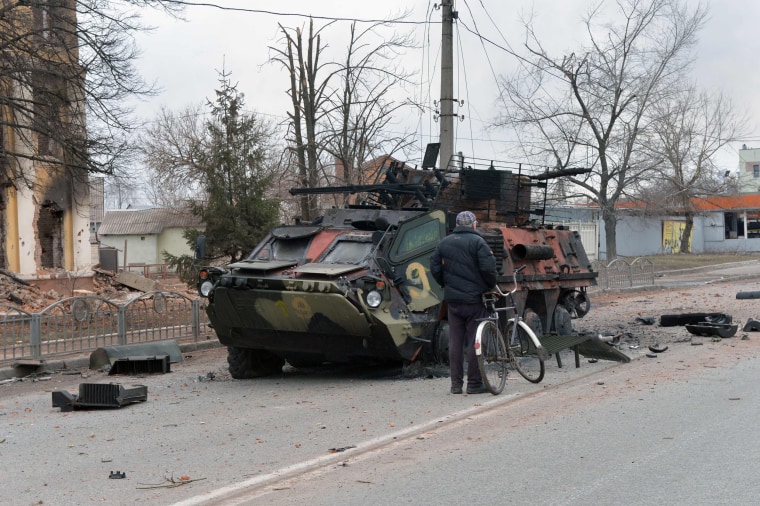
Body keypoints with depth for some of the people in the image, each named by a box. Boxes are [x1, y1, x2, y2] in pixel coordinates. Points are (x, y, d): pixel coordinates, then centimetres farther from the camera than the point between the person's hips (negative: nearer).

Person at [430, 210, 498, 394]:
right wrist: (491, 286, 1)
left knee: (455, 341, 8)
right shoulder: (477, 241, -6)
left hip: (452, 298, 5)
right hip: (474, 298, -5)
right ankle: (474, 383, 2)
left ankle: (456, 383, 10)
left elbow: (434, 268, 9)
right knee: (475, 341, 0)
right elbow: (488, 267, -15)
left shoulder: (444, 243, 10)